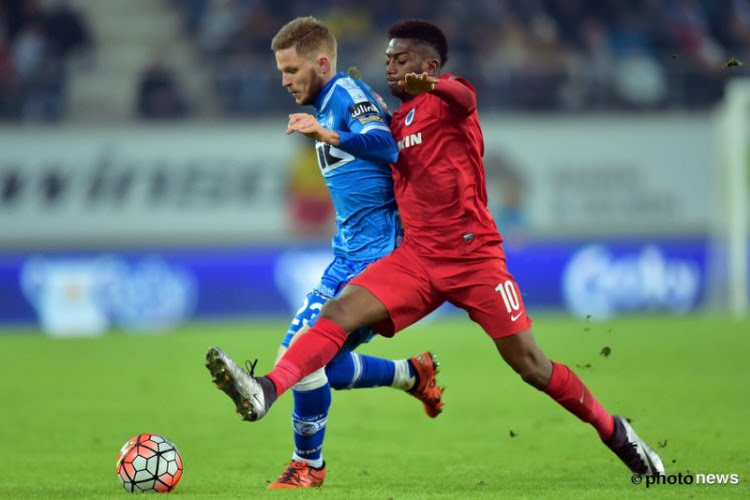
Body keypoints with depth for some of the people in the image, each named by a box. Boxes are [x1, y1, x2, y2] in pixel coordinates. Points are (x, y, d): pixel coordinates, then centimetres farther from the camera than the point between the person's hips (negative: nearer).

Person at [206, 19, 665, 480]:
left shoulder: (448, 101, -5)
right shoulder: (399, 121, 16)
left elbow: (464, 97, -31)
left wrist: (431, 85, -56)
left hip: (473, 256, -6)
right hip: (417, 257, 6)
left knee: (530, 364, -3)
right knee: (340, 311, -17)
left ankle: (615, 432, 15)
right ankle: (265, 393, -30)